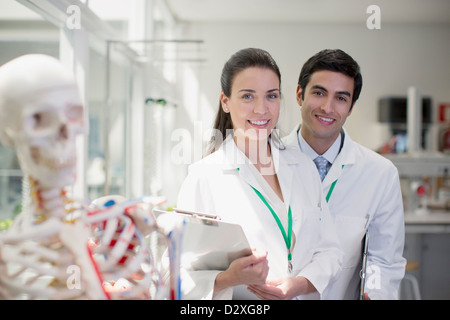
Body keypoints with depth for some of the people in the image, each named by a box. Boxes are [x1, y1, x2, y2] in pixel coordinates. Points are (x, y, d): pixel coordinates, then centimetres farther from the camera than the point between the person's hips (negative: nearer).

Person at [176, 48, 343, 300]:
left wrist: (301, 284, -7)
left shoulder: (304, 167, 9)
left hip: (302, 296, 4)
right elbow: (185, 279, -9)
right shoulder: (203, 178, -6)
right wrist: (231, 278, -25)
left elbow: (329, 250, 10)